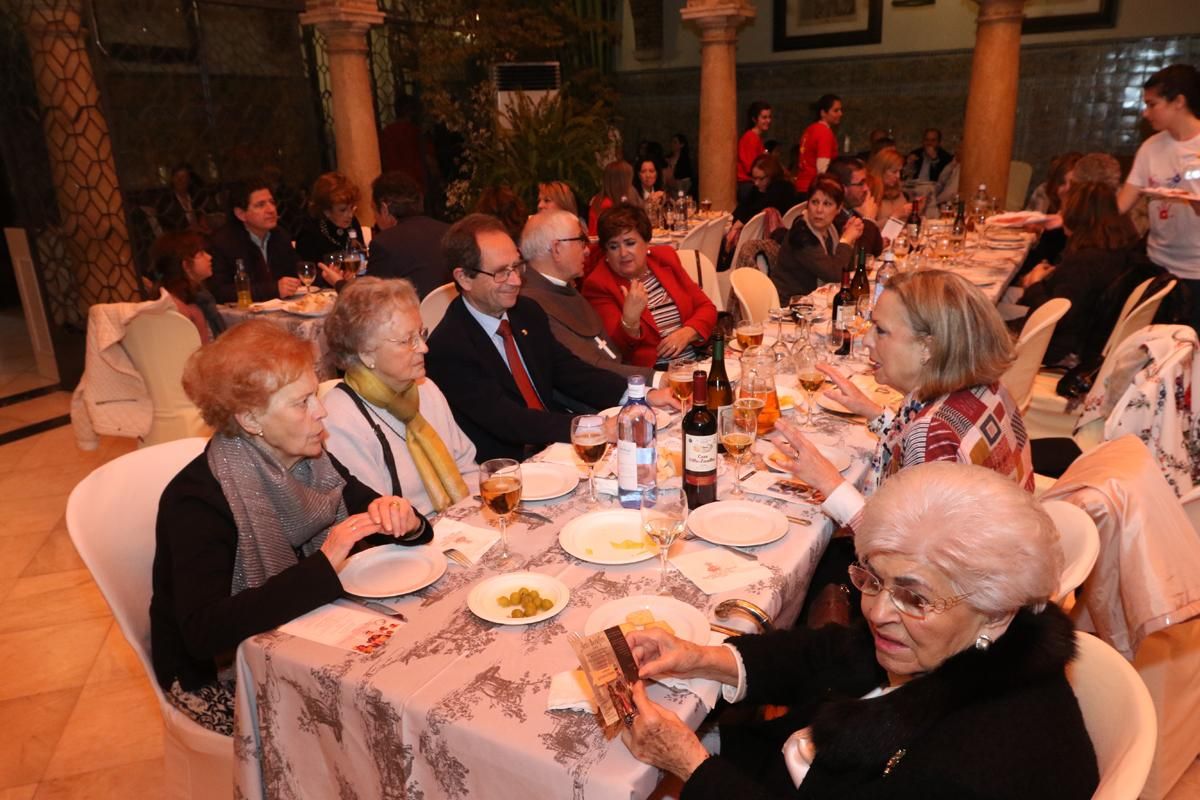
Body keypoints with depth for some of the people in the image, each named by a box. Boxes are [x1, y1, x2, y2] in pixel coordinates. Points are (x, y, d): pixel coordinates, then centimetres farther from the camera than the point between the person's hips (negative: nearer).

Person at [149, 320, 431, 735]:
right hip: (221, 679, -6)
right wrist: (323, 565, -36)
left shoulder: (310, 462, -4)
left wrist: (403, 521, -21)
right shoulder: (196, 499, -22)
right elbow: (204, 633, -33)